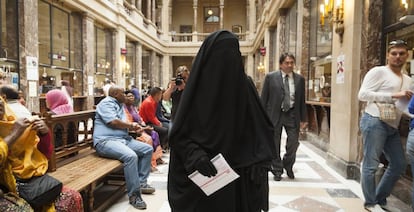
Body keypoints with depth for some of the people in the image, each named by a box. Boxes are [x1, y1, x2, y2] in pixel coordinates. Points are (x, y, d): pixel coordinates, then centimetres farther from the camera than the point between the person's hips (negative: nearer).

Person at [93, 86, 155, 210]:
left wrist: (132, 126, -2)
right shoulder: (106, 103, -6)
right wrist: (131, 125, -4)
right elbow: (114, 122, -20)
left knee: (148, 149, 3)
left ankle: (141, 182, 5)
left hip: (123, 139, 10)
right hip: (106, 141, -10)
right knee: (131, 156, -33)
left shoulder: (119, 105, 23)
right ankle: (134, 195, -24)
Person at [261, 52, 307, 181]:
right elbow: (264, 98, -1)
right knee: (274, 144, 7)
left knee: (293, 142, 0)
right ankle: (277, 170, 23)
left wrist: (303, 118, 6)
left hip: (292, 114, 2)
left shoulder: (299, 79, 6)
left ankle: (288, 166, 27)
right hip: (275, 114, -1)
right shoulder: (270, 77, -1)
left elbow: (302, 100, 9)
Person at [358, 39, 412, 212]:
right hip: (375, 122, -8)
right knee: (371, 165, -1)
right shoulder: (378, 71, -5)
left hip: (392, 127, 8)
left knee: (399, 165, 14)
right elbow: (362, 94, -14)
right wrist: (393, 95, -18)